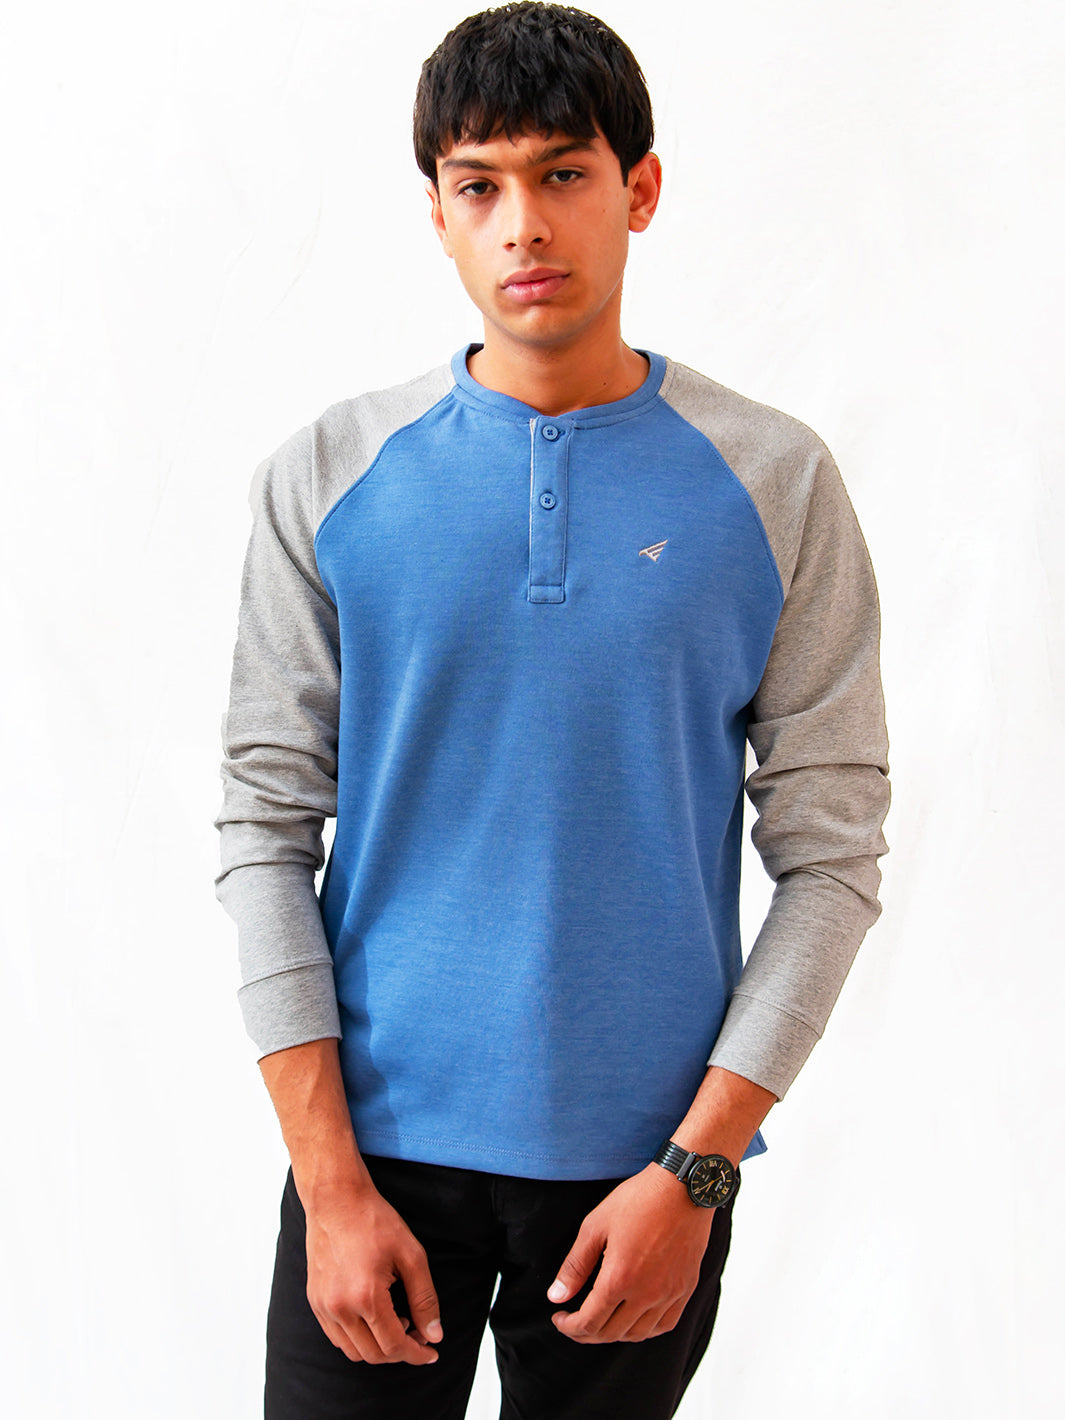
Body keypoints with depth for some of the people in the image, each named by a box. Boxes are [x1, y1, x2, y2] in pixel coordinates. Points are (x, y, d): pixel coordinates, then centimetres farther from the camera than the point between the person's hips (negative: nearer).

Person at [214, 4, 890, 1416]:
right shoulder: (329, 476, -2)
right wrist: (330, 1177, -7)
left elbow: (831, 851, -3)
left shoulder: (777, 484, -3)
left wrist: (694, 1169, -8)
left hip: (647, 1146, 0)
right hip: (381, 1135, 1)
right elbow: (268, 824, -2)